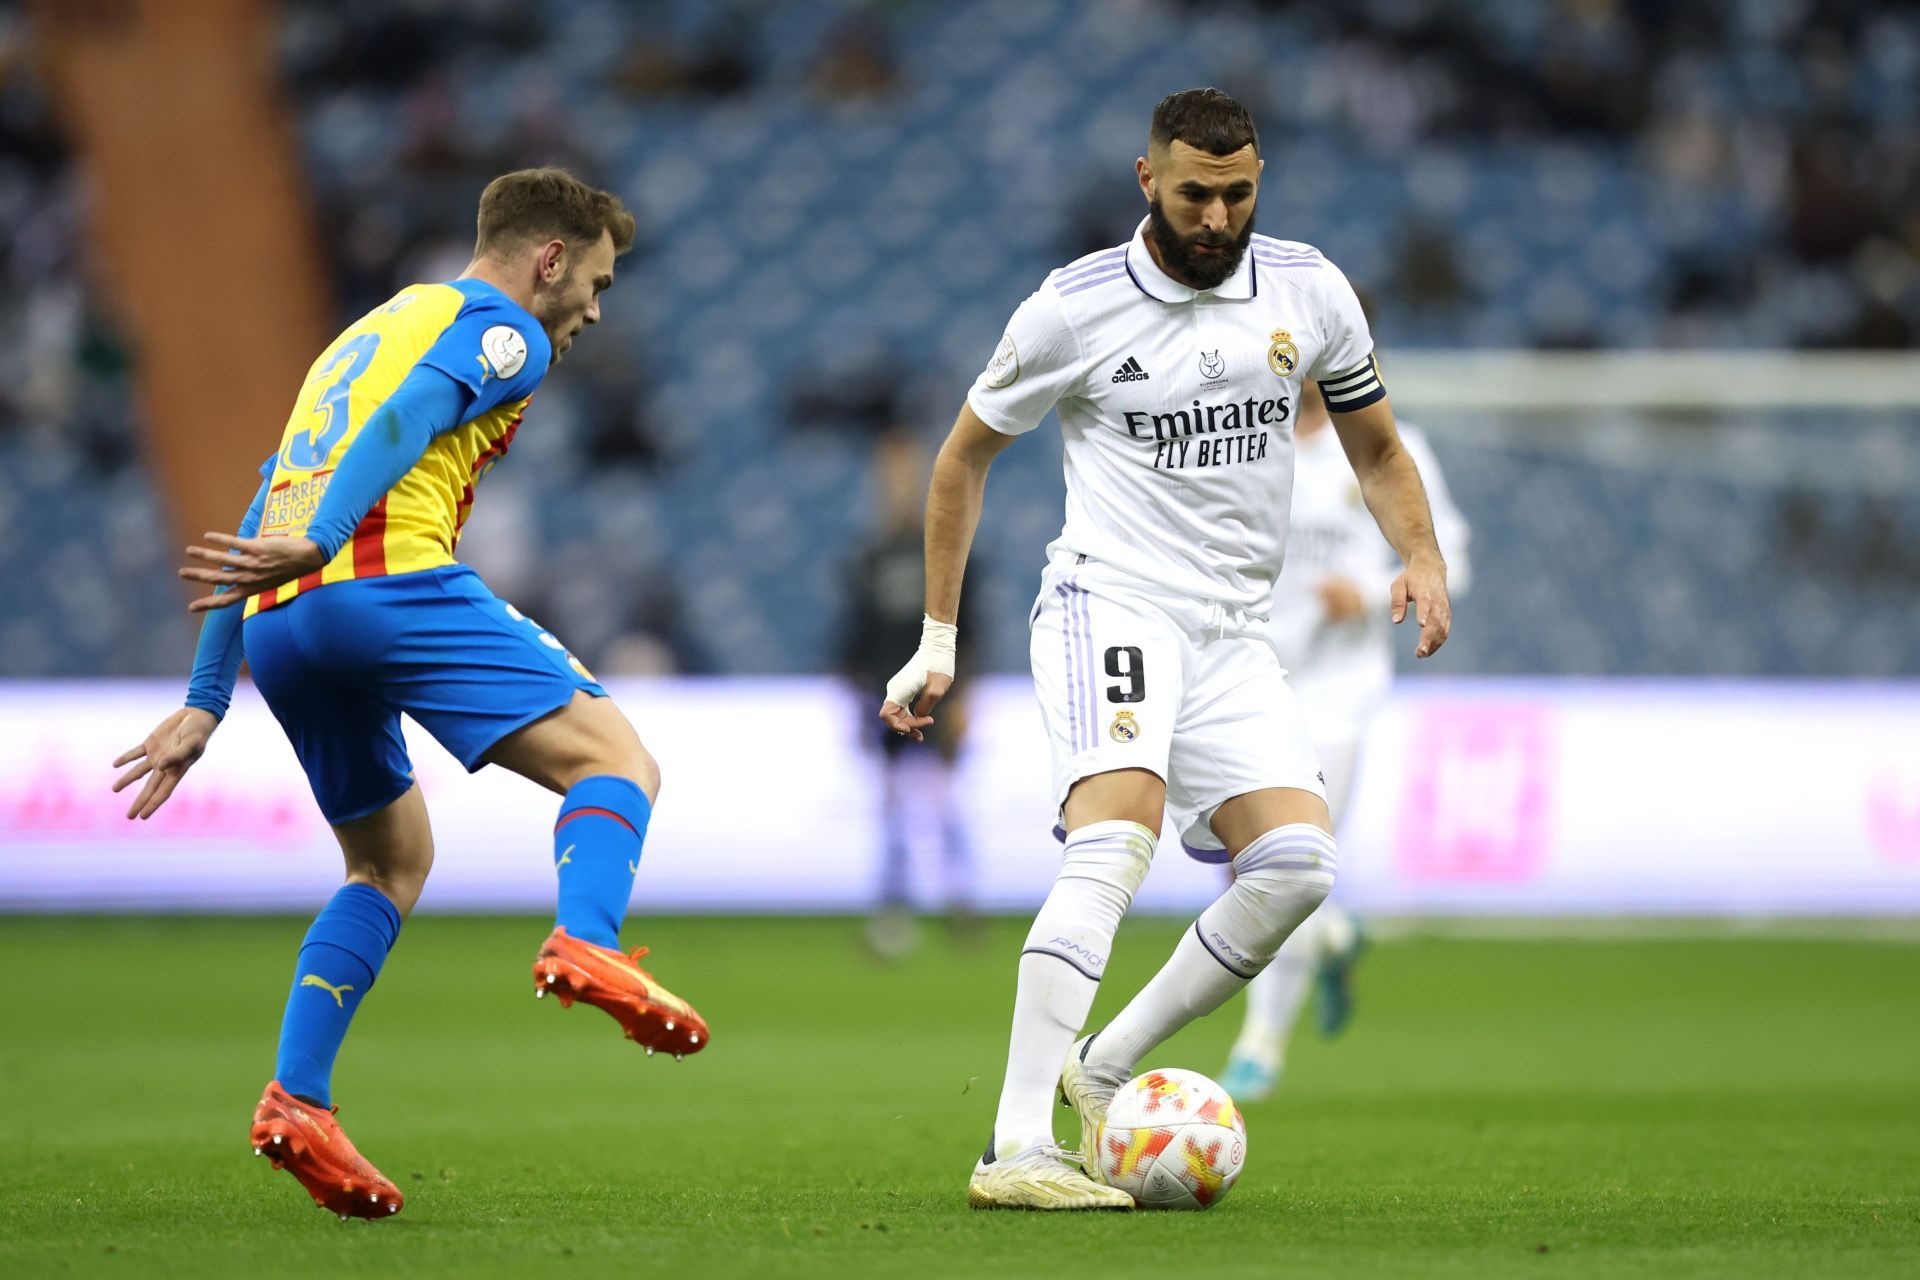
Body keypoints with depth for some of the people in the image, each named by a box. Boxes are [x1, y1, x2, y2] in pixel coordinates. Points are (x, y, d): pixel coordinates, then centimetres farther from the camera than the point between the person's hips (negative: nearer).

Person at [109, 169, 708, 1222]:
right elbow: (404, 424, -11)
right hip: (391, 580, -8)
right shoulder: (502, 332, 10)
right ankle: (586, 942, -35)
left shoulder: (365, 336, 35)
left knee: (393, 862, 21)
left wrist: (205, 701, 30)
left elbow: (260, 526, 31)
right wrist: (319, 543, -26)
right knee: (615, 761, -5)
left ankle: (295, 1100, 6)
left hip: (277, 622, 8)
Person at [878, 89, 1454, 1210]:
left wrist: (1422, 559, -2)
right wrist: (938, 638, 6)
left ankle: (1102, 1073, 2)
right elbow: (966, 456, 8)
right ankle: (1017, 1151, -36)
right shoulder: (1076, 308, -5)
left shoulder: (1308, 291, 5)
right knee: (1119, 842, -28)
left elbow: (1377, 450, 18)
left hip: (1235, 634, 5)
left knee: (1297, 864, -14)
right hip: (1111, 603, -5)